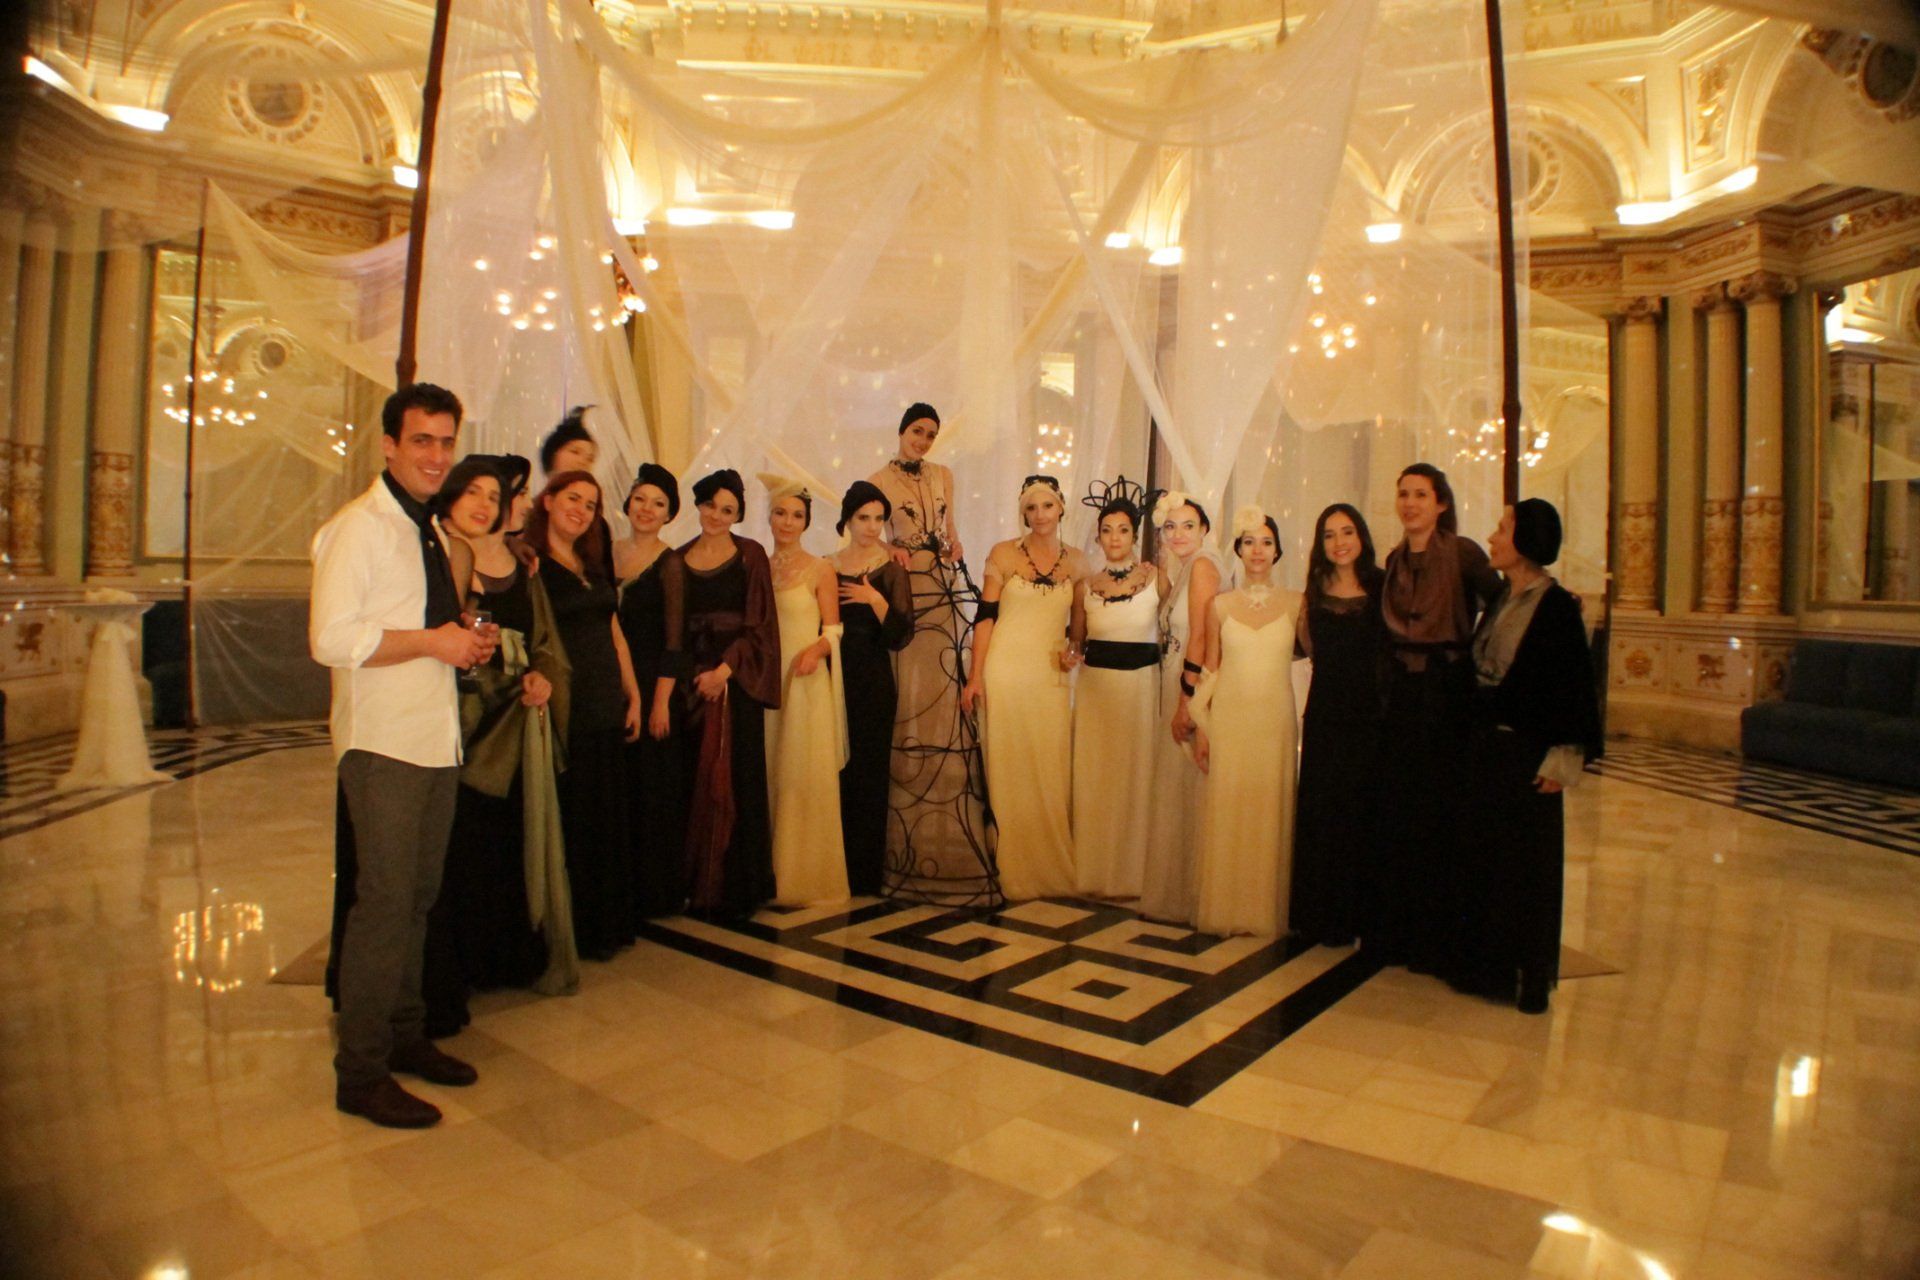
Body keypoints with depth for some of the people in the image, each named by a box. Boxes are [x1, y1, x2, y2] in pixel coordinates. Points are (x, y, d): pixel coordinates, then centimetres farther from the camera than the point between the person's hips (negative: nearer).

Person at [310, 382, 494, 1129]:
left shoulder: (428, 530, 16)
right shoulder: (358, 527, -10)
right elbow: (331, 638, -20)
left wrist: (465, 641, 4)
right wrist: (431, 641, -17)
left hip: (436, 737, 8)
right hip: (383, 743, -8)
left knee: (418, 897, 15)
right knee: (384, 904, -4)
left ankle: (405, 1037, 29)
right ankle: (361, 1075, 9)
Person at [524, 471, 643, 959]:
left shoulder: (595, 564, 16)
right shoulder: (530, 563, -5)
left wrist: (634, 695, 13)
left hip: (607, 709, 7)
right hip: (565, 711, -7)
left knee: (608, 819, 12)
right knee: (569, 822, 2)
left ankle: (606, 925, 24)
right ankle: (573, 931, 15)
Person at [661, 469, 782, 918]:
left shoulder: (750, 555, 1)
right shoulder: (679, 561, 11)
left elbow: (759, 625, -4)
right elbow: (673, 632, 9)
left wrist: (724, 670, -15)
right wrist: (668, 688, -1)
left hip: (737, 679, -3)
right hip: (693, 681, 3)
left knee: (737, 782, -2)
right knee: (696, 783, 6)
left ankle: (739, 888, 7)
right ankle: (700, 885, 17)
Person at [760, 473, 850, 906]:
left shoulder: (820, 570, 1)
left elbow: (833, 631, -1)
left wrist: (816, 648, -21)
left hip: (807, 683, -4)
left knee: (806, 778, -3)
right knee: (768, 776, 6)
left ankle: (805, 877, 7)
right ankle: (771, 874, 16)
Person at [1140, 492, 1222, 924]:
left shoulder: (1203, 565, -12)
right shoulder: (1181, 570, 16)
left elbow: (1199, 638, -18)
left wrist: (1186, 700, -19)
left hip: (1194, 691, -10)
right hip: (1178, 688, 10)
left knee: (1189, 789, -2)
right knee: (1178, 788, 14)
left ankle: (1190, 895, 8)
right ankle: (1177, 891, 24)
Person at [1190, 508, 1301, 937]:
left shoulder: (1295, 603, 3)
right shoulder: (1220, 605, 5)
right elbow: (1210, 670, 6)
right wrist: (1200, 728, 2)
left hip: (1276, 723, 0)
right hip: (1228, 720, 0)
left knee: (1271, 814, 3)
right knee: (1226, 814, 3)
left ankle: (1267, 910, 16)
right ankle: (1224, 908, 14)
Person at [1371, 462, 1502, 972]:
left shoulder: (1462, 552, -7)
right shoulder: (1395, 560, 11)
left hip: (1448, 697, -5)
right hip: (1401, 695, 6)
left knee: (1440, 815, 1)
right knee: (1395, 813, 10)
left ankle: (1437, 938, 15)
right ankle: (1392, 930, 23)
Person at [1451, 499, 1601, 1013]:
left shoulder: (1557, 606, -12)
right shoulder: (1500, 600, 9)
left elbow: (1577, 685, -15)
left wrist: (1563, 760, -17)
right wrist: (1473, 739, 9)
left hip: (1526, 753, -8)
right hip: (1485, 747, 8)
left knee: (1525, 864, 3)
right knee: (1480, 856, 13)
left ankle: (1527, 974, 17)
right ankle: (1483, 964, 27)